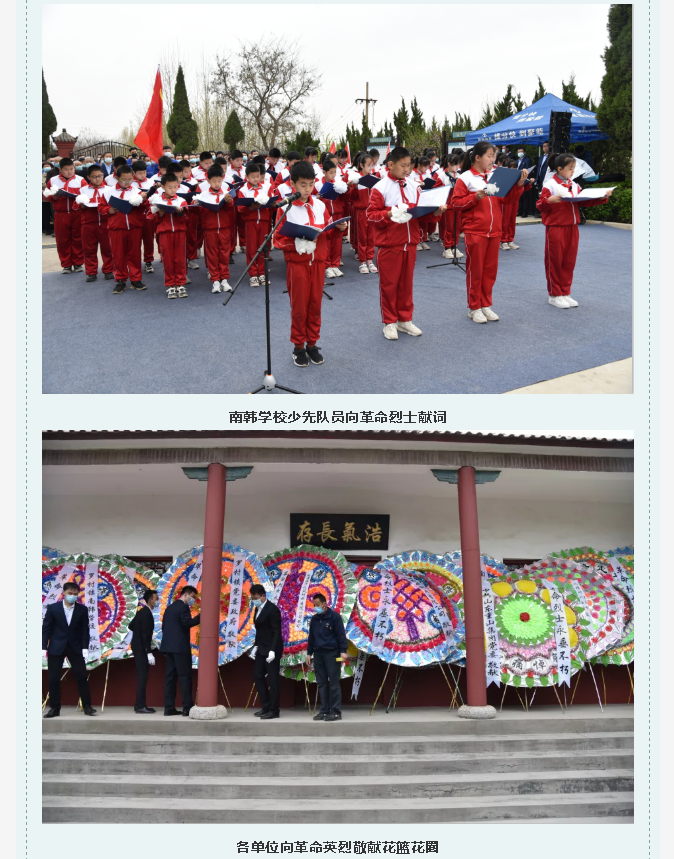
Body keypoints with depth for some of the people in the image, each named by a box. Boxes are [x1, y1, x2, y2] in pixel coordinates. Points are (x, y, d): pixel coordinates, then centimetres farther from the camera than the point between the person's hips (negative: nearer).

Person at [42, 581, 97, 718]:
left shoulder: (82, 609, -2)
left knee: (81, 676, 0)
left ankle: (87, 706, 8)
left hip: (76, 647, 1)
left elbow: (85, 629, 0)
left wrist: (85, 648, -8)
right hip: (56, 647, -1)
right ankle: (54, 708, 12)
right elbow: (46, 628, -3)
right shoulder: (53, 608, -5)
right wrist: (44, 647, -9)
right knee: (54, 678, 2)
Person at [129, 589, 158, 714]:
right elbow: (145, 635, -23)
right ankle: (140, 706, -6)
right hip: (141, 648, -10)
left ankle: (139, 704, 17)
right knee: (142, 676, -8)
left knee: (141, 676, 13)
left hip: (138, 646, 10)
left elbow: (131, 626, 22)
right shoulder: (147, 614, -18)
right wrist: (149, 653, -24)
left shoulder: (142, 612, 12)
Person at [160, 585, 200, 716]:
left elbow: (163, 627, 19)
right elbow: (187, 623, -22)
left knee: (170, 677, 6)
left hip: (169, 646, 9)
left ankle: (169, 708, 4)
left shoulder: (169, 607, 18)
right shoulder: (183, 607, -8)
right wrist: (200, 616, -19)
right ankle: (187, 708, -7)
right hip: (180, 647, -9)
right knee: (185, 677, -6)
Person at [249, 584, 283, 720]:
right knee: (258, 676, 11)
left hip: (272, 649, -9)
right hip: (262, 649, 9)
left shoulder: (272, 609, -17)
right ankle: (266, 706, 20)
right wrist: (256, 646, 12)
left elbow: (277, 632, -19)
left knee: (273, 679, -3)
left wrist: (272, 651, -24)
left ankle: (273, 710, 4)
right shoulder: (258, 609, 10)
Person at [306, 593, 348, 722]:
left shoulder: (334, 616, -6)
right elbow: (311, 637, 18)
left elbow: (341, 634, -9)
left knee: (334, 683, -4)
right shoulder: (314, 619, 12)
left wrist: (343, 651, -15)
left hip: (332, 654, -6)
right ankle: (324, 710, 11)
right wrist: (309, 653, 15)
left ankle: (336, 711, -1)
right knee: (322, 683, 7)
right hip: (318, 654, 6)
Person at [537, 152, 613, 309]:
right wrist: (549, 200, -31)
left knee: (569, 261, 9)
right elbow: (541, 206, -12)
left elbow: (584, 202, 12)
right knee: (554, 261, 1)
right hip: (555, 228, -6)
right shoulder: (550, 185, -8)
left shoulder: (574, 185, 12)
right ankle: (554, 295, 10)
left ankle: (565, 293, 19)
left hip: (572, 227, 7)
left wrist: (602, 197, 3)